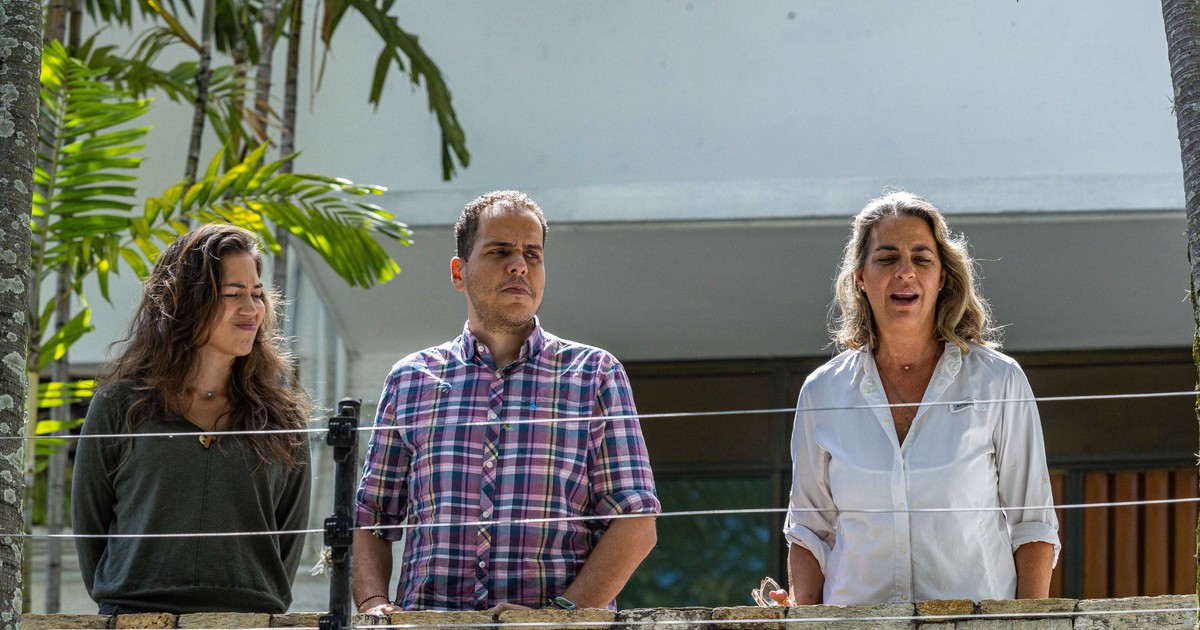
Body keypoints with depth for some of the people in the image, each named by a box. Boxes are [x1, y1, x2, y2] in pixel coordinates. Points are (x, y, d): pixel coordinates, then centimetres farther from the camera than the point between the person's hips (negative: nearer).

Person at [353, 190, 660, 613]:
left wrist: (565, 613, -8)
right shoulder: (409, 380, 18)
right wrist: (373, 603, 0)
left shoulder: (595, 375, 13)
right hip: (426, 626, 2)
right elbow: (369, 519, 19)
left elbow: (636, 524, 6)